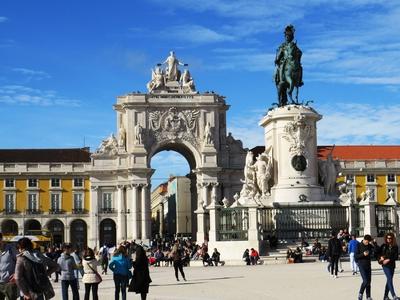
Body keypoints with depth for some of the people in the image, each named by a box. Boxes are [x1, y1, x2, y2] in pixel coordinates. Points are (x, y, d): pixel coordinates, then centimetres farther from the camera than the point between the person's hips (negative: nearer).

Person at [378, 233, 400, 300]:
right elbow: (379, 253, 12)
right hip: (385, 266, -3)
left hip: (392, 265, 3)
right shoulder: (383, 246, 1)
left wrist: (389, 260, -13)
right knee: (390, 279, -14)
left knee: (389, 280, 8)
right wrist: (381, 257, -6)